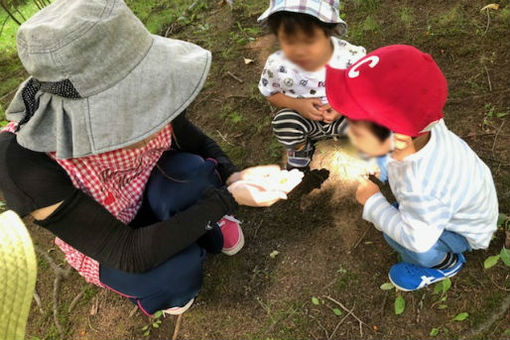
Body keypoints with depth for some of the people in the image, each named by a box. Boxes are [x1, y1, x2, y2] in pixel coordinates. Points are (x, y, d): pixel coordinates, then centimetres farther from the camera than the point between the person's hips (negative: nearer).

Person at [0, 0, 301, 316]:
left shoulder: (144, 102, -27)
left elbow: (197, 143, -6)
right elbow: (127, 254, -35)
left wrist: (231, 176, -26)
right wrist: (226, 199, -35)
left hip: (152, 191, 2)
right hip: (106, 246, -2)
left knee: (190, 173, -31)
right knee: (180, 270, -30)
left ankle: (207, 225, 3)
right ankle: (159, 290, 7)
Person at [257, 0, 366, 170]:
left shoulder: (352, 57, -26)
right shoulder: (276, 65, -24)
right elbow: (272, 94, -5)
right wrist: (297, 104, -23)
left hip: (343, 116, 0)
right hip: (305, 119, 1)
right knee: (283, 121, -29)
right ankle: (300, 149, 7)